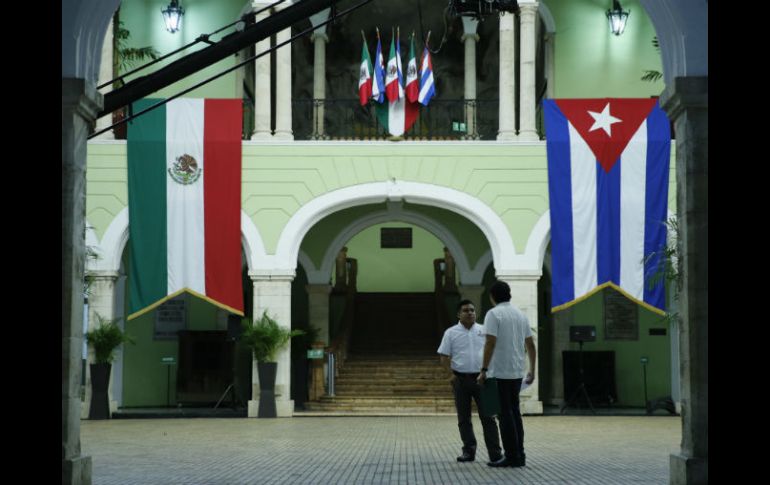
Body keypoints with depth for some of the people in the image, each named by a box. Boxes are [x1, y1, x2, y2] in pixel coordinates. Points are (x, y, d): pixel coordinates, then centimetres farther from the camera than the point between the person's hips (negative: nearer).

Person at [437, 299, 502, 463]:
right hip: (461, 380, 0)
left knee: (487, 417, -4)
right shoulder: (451, 333, 3)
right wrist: (452, 373, -9)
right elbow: (444, 356, 3)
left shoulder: (483, 331, 7)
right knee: (464, 418, 5)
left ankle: (495, 453, -5)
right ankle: (468, 451, 13)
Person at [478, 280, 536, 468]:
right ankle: (519, 455, 13)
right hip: (517, 372, 7)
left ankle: (511, 456, -4)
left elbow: (490, 343, -19)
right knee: (514, 412, 13)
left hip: (500, 372, -7)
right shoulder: (521, 315, 11)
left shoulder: (494, 314, -10)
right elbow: (530, 344, 14)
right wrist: (532, 369, 22)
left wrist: (484, 370, -16)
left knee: (505, 414, -4)